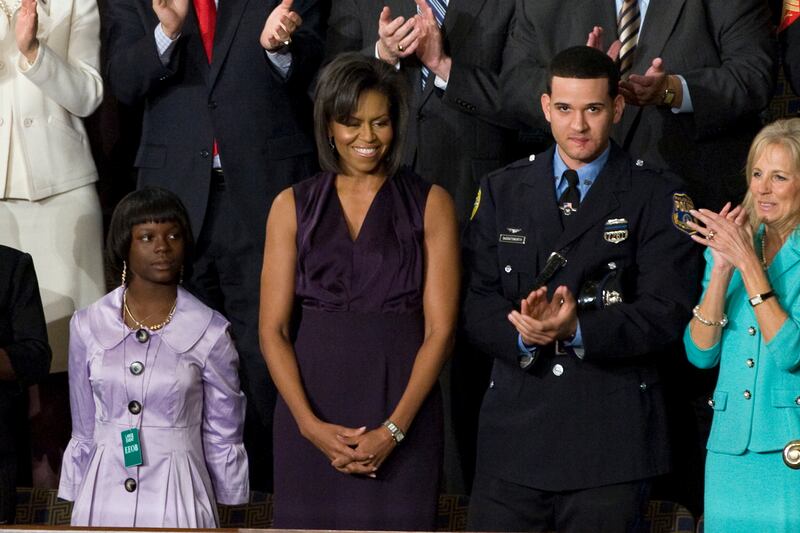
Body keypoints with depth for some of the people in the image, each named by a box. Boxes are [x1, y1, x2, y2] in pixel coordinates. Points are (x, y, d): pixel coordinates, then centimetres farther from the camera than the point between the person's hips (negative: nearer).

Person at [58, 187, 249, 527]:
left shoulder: (209, 332, -4)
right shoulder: (88, 327, 2)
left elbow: (222, 439, 4)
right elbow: (84, 432, 10)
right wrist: (79, 506, 12)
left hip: (176, 498, -2)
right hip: (105, 496, 2)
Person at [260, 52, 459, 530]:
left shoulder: (430, 205, 4)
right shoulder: (294, 206, 8)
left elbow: (440, 330, -2)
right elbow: (273, 330, 3)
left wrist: (393, 429, -13)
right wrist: (310, 424, -10)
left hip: (403, 410, -1)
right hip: (313, 405, 1)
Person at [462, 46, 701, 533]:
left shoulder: (657, 197, 2)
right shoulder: (502, 192, 12)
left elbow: (666, 312, -8)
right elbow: (477, 302, 5)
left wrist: (578, 328, -22)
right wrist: (523, 332, -17)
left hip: (611, 439, -2)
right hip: (514, 433, 2)